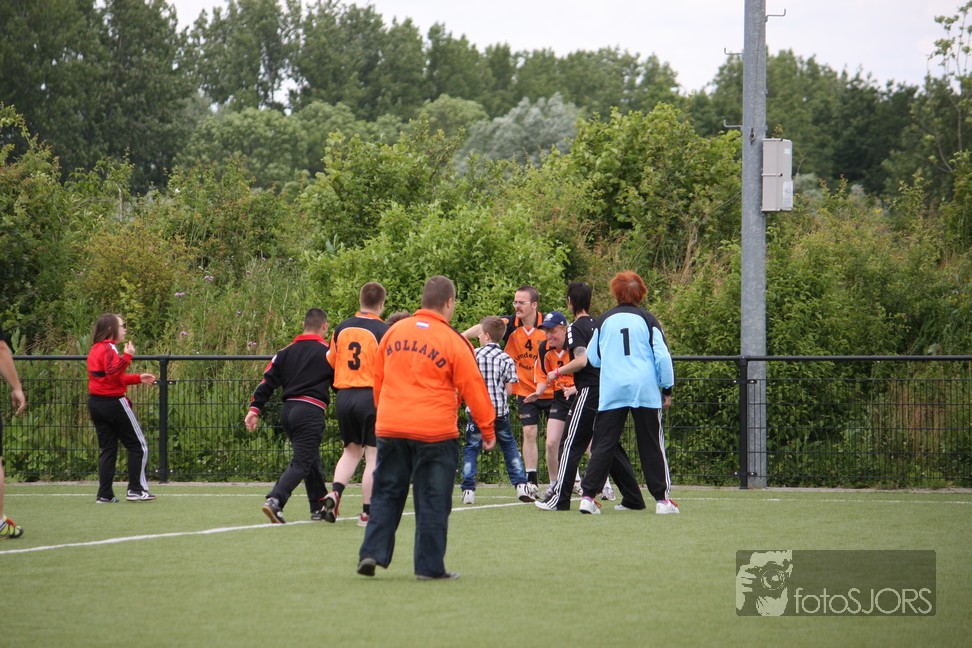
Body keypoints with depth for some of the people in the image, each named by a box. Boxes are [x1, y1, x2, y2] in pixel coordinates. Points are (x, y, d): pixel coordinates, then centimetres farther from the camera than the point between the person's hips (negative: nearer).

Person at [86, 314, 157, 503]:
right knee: (138, 445, 2)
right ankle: (136, 489, 1)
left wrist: (138, 378, 22)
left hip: (96, 403, 9)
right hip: (113, 402, -9)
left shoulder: (96, 349, 15)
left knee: (107, 448, 10)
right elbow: (113, 374, -26)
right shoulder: (108, 349, -14)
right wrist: (127, 356, -25)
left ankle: (105, 494, 5)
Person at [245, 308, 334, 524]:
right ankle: (274, 500, -28)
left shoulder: (286, 352, 13)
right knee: (301, 463, -9)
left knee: (311, 459, 21)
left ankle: (319, 506, 27)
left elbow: (268, 381, 6)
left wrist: (254, 409, 4)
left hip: (287, 409, 6)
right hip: (310, 410, -6)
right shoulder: (327, 353, -1)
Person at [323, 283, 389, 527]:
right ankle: (367, 512, 2)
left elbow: (330, 362, 16)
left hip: (344, 395, 5)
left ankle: (335, 491, -4)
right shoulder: (384, 331, -9)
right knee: (373, 456, 2)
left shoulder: (341, 328, 6)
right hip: (371, 396, -5)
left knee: (352, 450, 19)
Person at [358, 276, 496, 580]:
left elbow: (377, 380, 16)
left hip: (390, 428, 4)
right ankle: (429, 565, 5)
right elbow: (473, 388, -3)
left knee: (387, 493, 14)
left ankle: (372, 552, 5)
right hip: (435, 431, -4)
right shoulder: (453, 341, -7)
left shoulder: (394, 332, 6)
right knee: (433, 500, 4)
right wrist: (488, 429, 8)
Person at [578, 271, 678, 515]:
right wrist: (667, 389, 4)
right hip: (646, 391, -1)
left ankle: (588, 496, -5)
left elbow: (592, 358, 16)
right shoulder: (647, 319, 2)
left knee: (604, 444, 4)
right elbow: (662, 355, -3)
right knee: (651, 445, 5)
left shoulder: (605, 320, 7)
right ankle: (662, 499, 5)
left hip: (611, 392, 1)